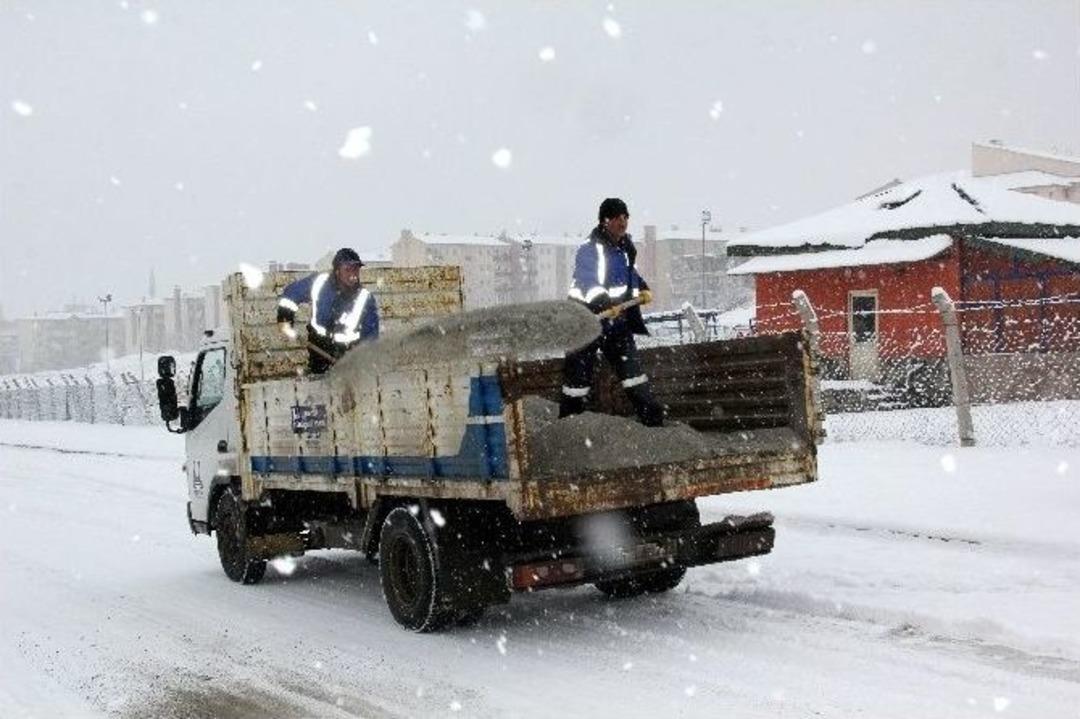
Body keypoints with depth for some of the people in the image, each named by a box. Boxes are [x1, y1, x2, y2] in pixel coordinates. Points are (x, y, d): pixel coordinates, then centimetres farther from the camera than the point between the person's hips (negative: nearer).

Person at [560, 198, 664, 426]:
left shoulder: (624, 247, 10)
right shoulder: (589, 250, -17)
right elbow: (588, 283, -30)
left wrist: (642, 289, 11)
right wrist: (605, 304, -44)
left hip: (617, 318, 7)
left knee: (630, 364, 7)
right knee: (578, 373, -1)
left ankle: (652, 417, 13)